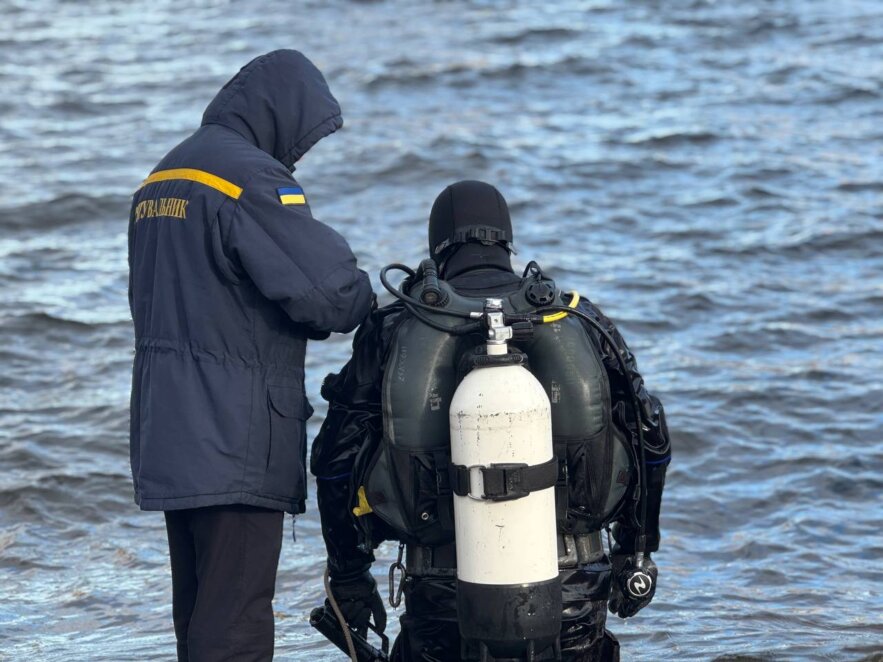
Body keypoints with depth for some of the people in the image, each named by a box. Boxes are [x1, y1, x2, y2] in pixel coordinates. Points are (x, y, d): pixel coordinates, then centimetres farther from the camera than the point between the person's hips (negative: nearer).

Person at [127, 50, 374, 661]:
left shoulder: (160, 180, 16)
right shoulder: (252, 178, -14)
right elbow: (328, 290, -21)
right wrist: (365, 301, 3)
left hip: (168, 436, 9)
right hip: (234, 445, -9)